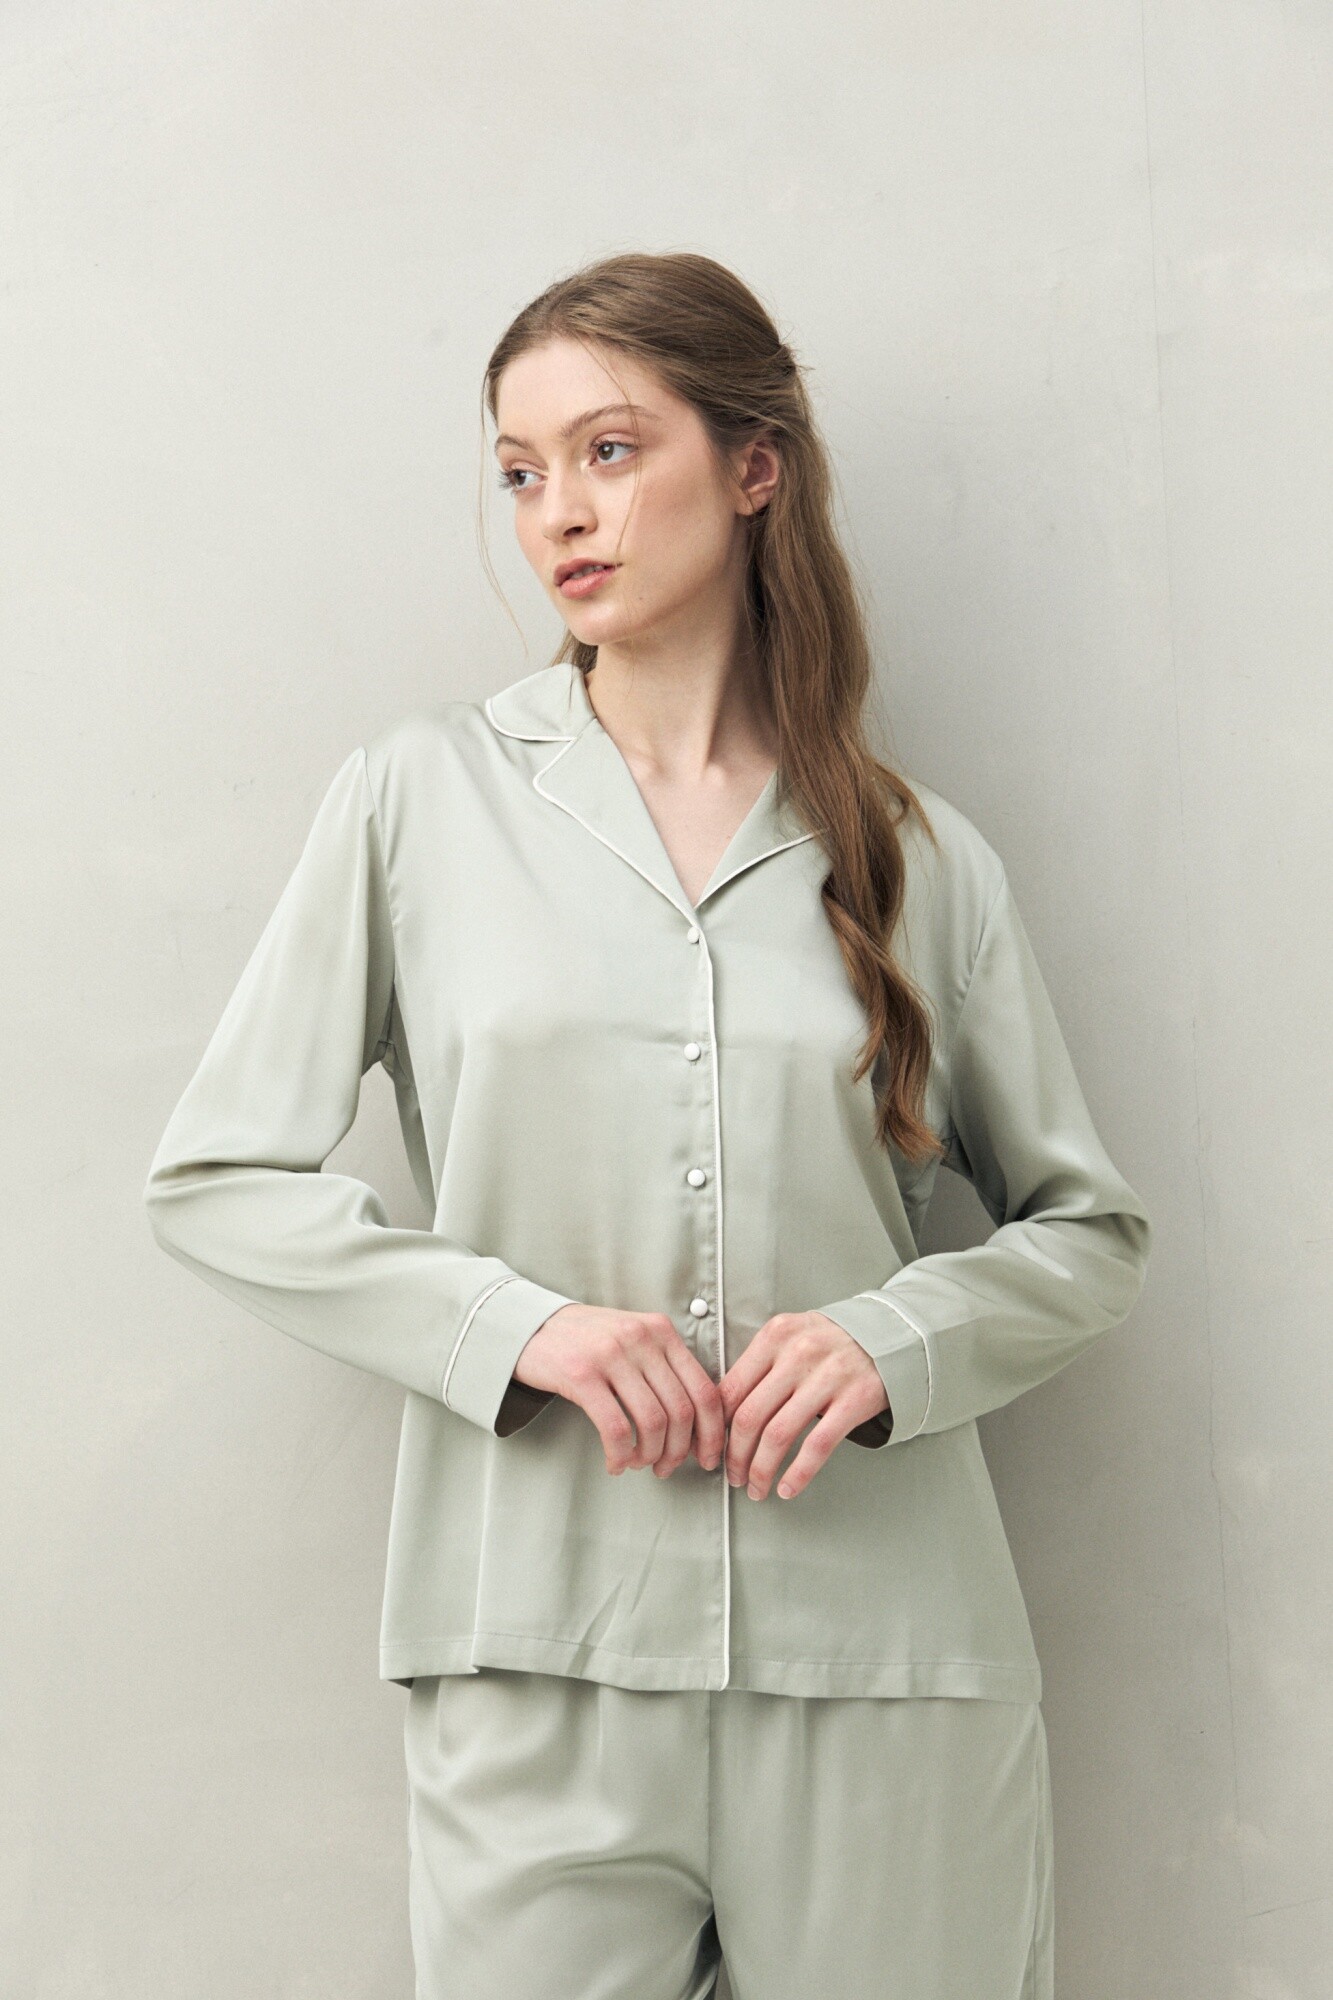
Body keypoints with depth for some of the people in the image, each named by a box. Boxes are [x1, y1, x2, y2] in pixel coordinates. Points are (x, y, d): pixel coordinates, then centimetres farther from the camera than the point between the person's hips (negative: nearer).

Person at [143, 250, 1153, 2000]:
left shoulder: (922, 858, 7)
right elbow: (216, 1178, 3)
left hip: (887, 1664, 1)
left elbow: (1089, 1232, 12)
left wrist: (896, 1342, -8)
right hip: (541, 1659, -1)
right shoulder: (423, 797, 5)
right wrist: (514, 1323, -11)